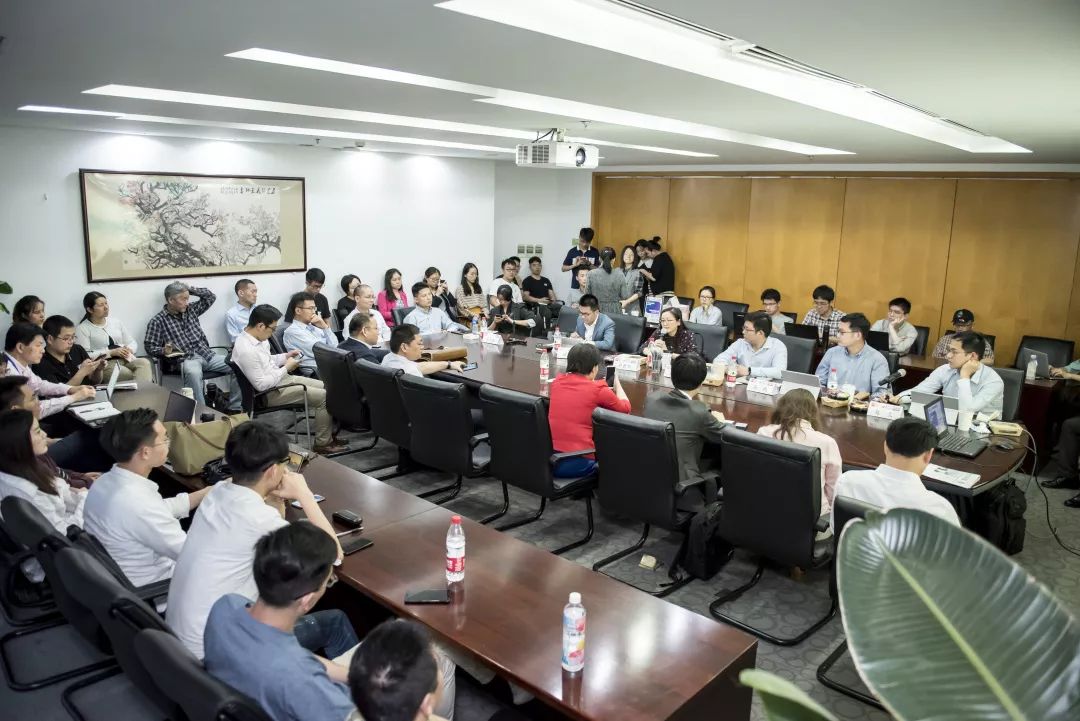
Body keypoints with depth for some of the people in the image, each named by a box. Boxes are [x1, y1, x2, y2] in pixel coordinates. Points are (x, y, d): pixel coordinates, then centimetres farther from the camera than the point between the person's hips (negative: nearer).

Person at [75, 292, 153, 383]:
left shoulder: (115, 322, 20)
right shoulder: (82, 329, 5)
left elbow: (133, 343, 21)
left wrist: (128, 350, -4)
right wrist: (111, 352, -13)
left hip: (126, 360, 5)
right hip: (104, 365, -5)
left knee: (144, 362, -31)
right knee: (129, 374, -37)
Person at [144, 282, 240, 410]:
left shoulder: (190, 310, 19)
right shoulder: (158, 321, 3)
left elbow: (210, 296, 22)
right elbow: (149, 346, 1)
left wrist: (189, 289, 12)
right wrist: (164, 351, -20)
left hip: (207, 354, 6)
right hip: (185, 359, -5)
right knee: (193, 373, -41)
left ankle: (235, 408, -8)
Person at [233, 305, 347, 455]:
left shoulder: (256, 337, 1)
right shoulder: (246, 351, -28)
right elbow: (261, 385, -26)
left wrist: (285, 357, 3)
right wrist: (286, 368, -18)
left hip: (282, 377, 10)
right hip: (271, 392, -10)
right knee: (324, 397, -13)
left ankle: (329, 433, 16)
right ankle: (323, 443, -1)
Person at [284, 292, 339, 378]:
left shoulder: (313, 327, 20)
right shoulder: (292, 331, -3)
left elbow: (335, 346, 13)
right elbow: (316, 352, -10)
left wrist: (325, 327, 2)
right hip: (315, 370, -8)